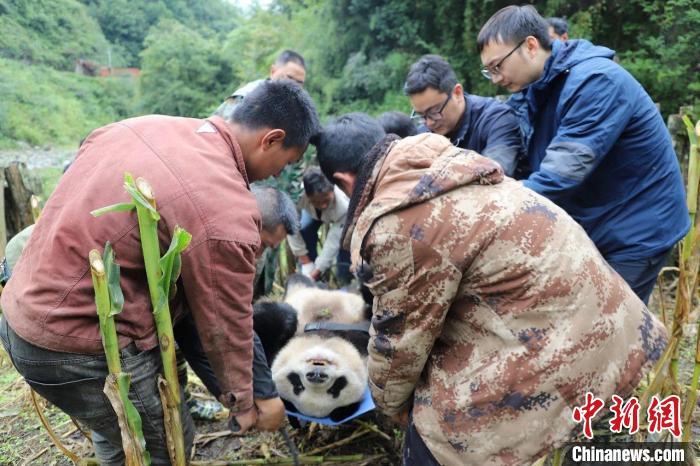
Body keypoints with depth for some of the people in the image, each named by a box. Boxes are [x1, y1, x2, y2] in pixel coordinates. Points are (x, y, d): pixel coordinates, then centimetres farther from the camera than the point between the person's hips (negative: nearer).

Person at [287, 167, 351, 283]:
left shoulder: (343, 205, -44)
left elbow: (333, 243, -38)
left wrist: (315, 273, -35)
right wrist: (306, 263, -29)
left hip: (338, 214, -2)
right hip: (312, 212, 3)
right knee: (304, 230, -24)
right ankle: (311, 282, -7)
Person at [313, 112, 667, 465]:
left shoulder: (398, 225, -23)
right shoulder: (445, 164, 7)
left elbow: (399, 333, -9)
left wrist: (391, 402, 12)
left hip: (558, 336, -10)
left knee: (434, 435, 1)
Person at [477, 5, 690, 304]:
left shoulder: (595, 81, -24)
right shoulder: (539, 88, 3)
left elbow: (562, 173, -32)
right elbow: (533, 166, 2)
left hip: (633, 232, -8)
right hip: (588, 228, 8)